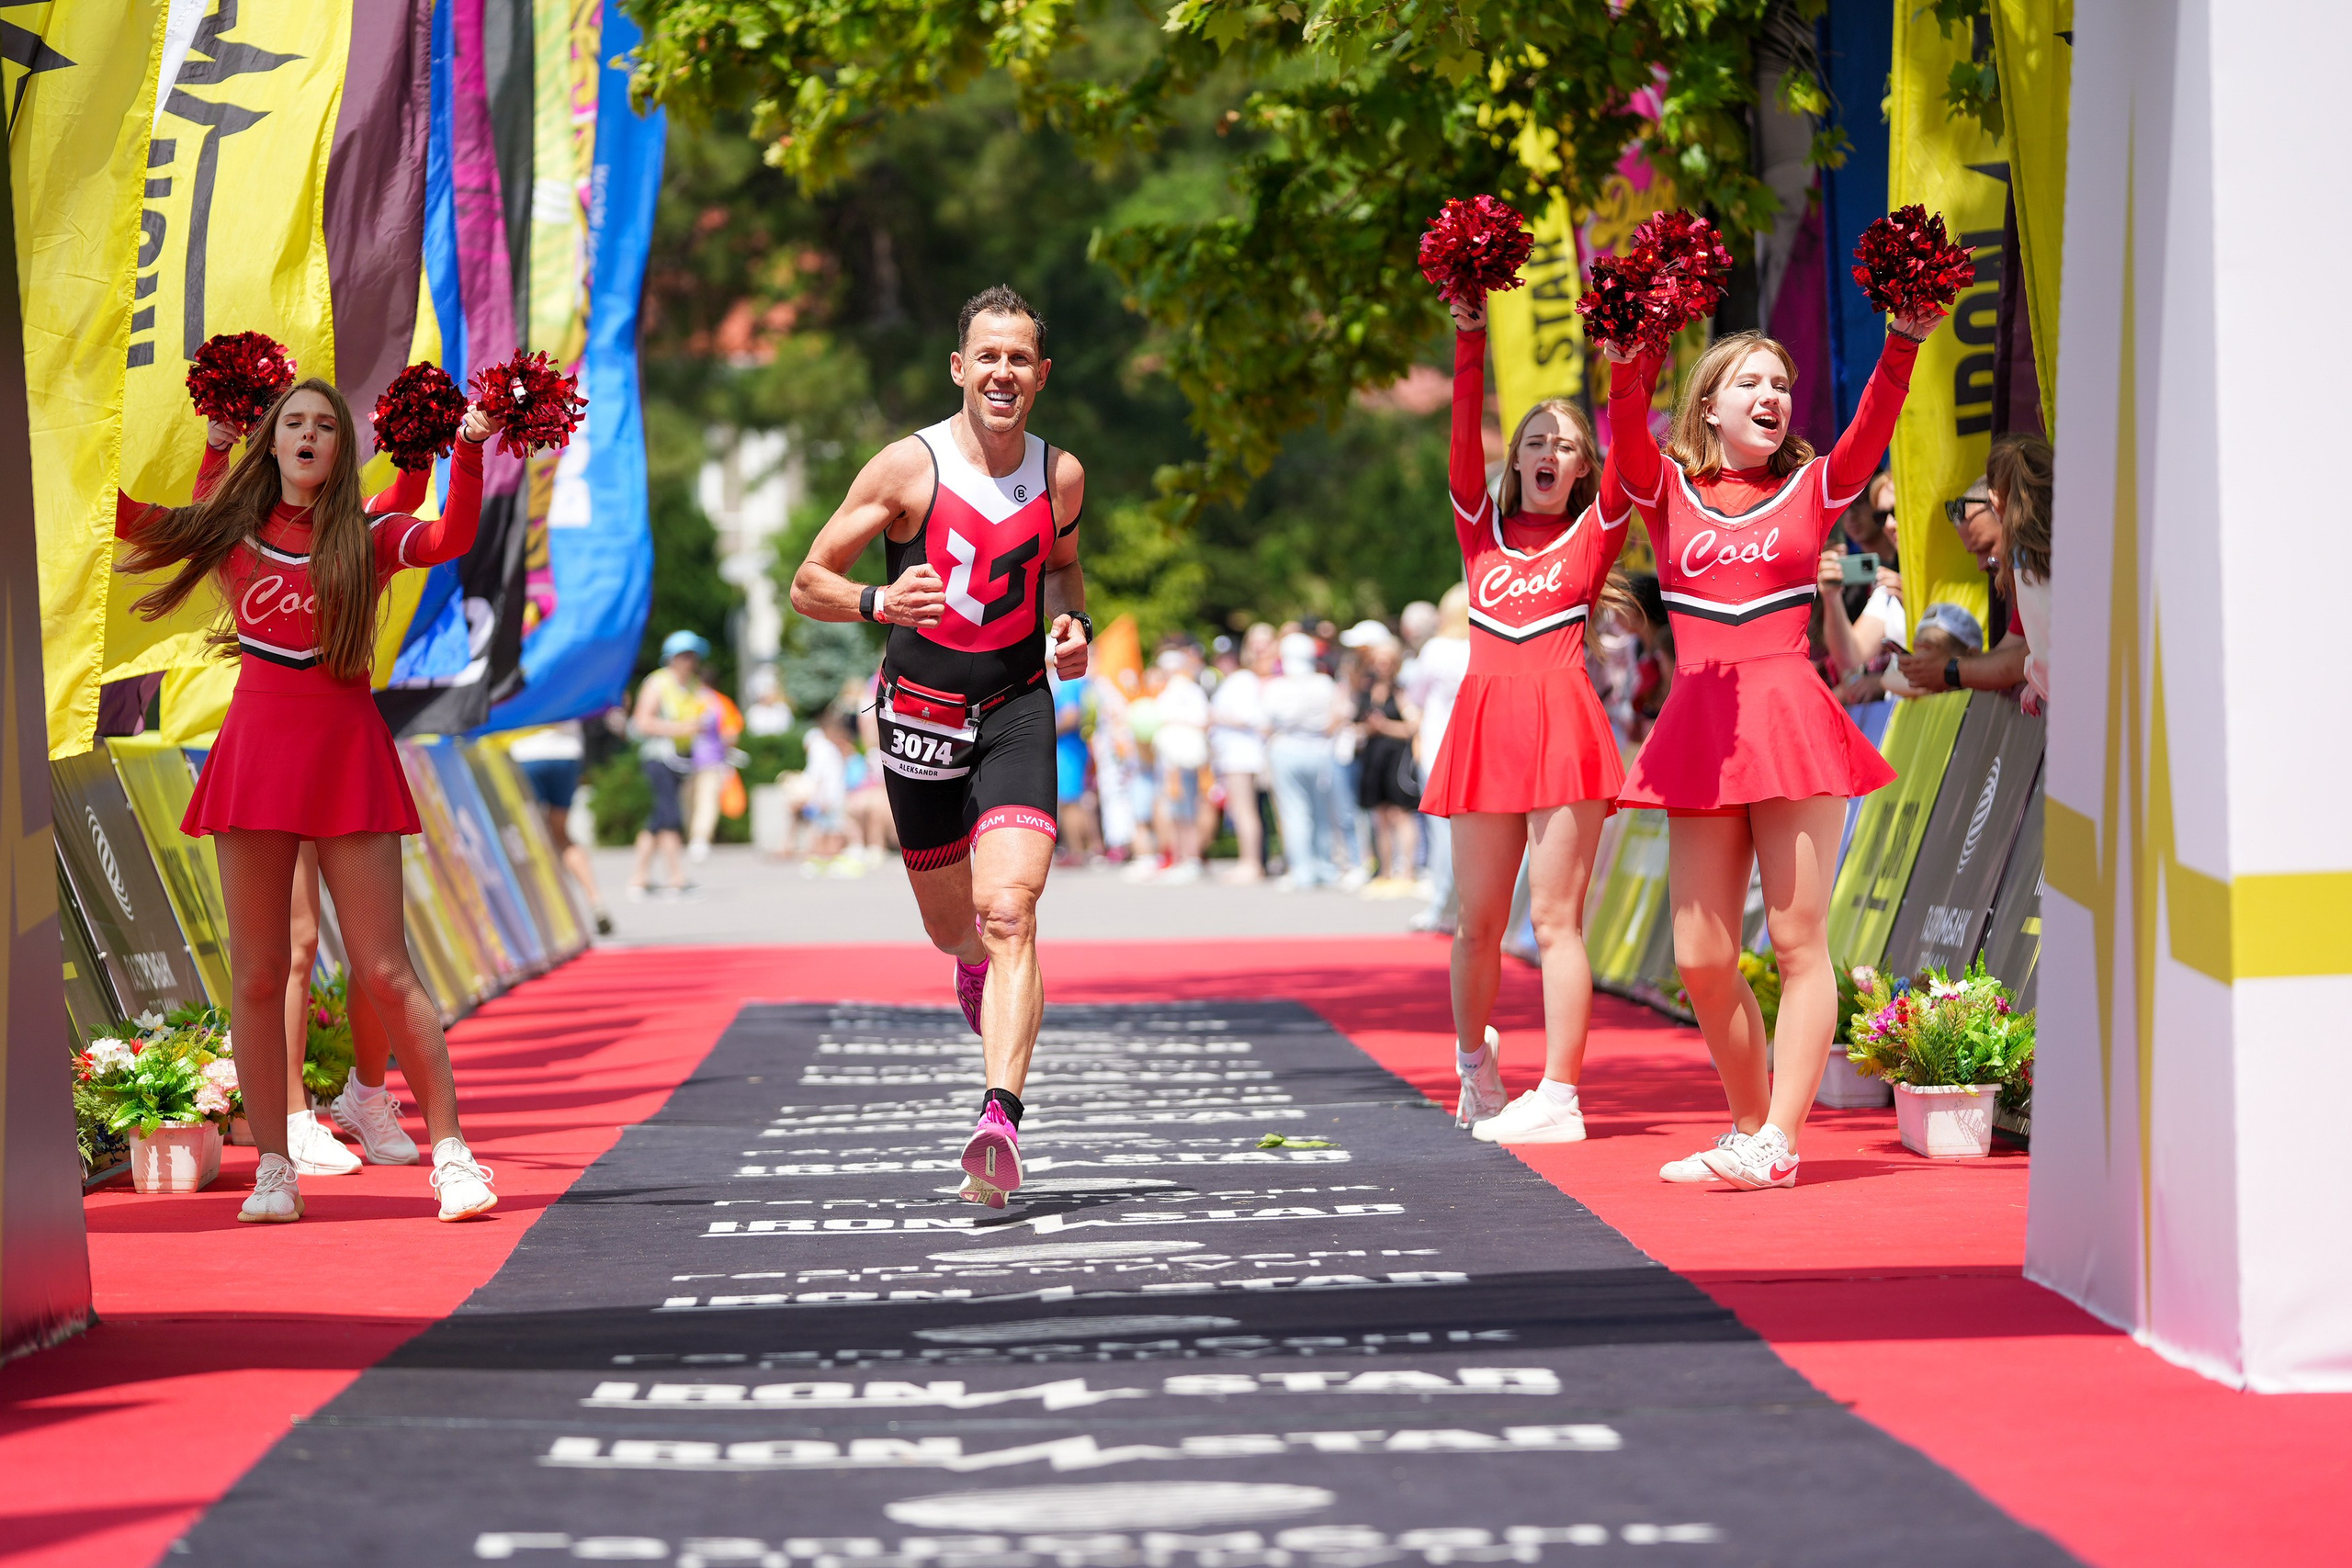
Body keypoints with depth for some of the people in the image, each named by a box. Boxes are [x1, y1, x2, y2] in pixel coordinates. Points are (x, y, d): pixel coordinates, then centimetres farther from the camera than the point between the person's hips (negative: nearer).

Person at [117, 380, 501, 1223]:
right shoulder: (234, 527, 8)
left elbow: (450, 541, -17)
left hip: (345, 752, -2)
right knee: (258, 975, 3)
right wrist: (212, 454, 7)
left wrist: (469, 453, -26)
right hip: (256, 748, 2)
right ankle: (273, 1170, 10)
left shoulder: (366, 535, 1)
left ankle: (452, 1153, 1)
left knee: (384, 972, -5)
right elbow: (124, 515, 12)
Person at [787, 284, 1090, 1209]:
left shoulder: (1061, 475, 2)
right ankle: (977, 968, 55)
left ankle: (1001, 1117, -30)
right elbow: (809, 583, -5)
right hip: (920, 710, 0)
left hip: (1018, 708, 0)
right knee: (952, 926, 15)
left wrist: (1074, 623, 3)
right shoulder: (906, 468, -8)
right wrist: (876, 602, -25)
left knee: (1008, 911, -20)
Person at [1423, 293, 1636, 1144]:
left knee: (1555, 914, -7)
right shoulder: (1482, 529, 13)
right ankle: (1474, 1060, 31)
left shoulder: (1596, 532, 8)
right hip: (1486, 721, 3)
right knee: (1480, 921, 8)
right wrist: (1469, 348, -9)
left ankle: (1558, 1095, -7)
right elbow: (1464, 445, 2)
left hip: (1562, 718, -3)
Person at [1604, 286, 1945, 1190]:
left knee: (1798, 943, -6)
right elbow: (1627, 440, -9)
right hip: (1699, 732, 2)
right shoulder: (1669, 491, 9)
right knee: (1701, 959, 3)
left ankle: (1778, 1141, -8)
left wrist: (1905, 343, -23)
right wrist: (1628, 364, -28)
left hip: (1793, 723, -2)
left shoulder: (1813, 488, 8)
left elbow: (1872, 427, -8)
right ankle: (1747, 1126, 19)